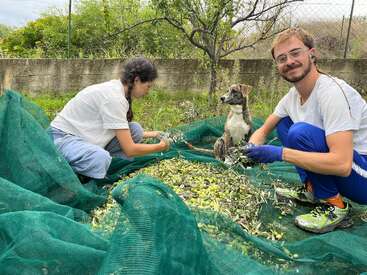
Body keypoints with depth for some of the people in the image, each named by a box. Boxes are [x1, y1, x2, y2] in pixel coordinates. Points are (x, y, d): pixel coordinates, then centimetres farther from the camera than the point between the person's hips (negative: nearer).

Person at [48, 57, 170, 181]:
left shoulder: (116, 88, 0)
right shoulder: (113, 98, -27)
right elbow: (129, 150, -26)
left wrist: (148, 134, 9)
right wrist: (160, 147, -13)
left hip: (82, 134, 9)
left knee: (135, 130, -6)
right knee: (101, 159, -39)